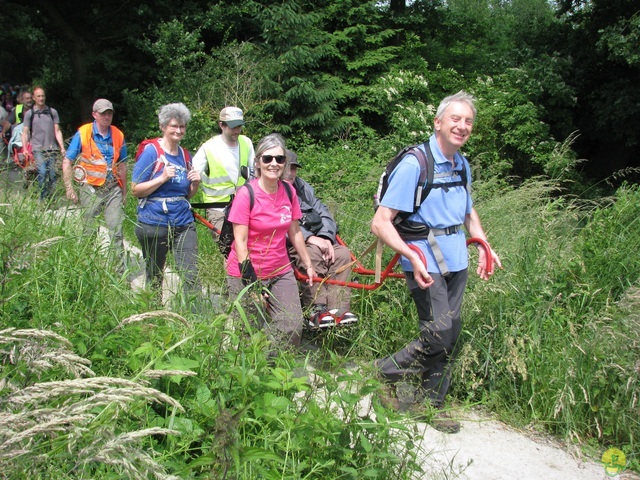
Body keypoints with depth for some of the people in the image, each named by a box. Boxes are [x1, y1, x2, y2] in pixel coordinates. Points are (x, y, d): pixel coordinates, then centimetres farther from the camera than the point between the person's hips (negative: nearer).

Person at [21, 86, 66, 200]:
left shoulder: (52, 112, 11)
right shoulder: (29, 113, 8)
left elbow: (57, 131, 9)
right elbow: (25, 133, 7)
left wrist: (62, 147, -1)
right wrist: (25, 149, -4)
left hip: (52, 148, 2)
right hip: (38, 149, -2)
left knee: (52, 174, 0)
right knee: (42, 172, -17)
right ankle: (43, 198, -10)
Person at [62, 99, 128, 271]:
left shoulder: (118, 136, 5)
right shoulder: (83, 133, -3)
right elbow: (67, 161, -1)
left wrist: (124, 191, 15)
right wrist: (69, 188, -7)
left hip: (113, 189, 2)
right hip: (90, 189, -2)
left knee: (116, 230, -2)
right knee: (88, 231, 8)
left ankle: (121, 270, 2)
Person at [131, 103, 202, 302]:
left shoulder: (184, 155, 10)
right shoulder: (151, 152, -6)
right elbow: (135, 190, -9)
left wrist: (195, 184, -3)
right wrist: (163, 178, -20)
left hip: (184, 223, 4)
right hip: (154, 224, -4)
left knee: (191, 274, -6)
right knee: (154, 277, 11)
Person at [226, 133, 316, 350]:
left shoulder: (289, 191, 0)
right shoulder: (246, 194, -16)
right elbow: (240, 242, -17)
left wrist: (308, 265, 15)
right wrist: (251, 283, -22)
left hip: (281, 271, 5)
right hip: (247, 274, -4)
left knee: (293, 326, -7)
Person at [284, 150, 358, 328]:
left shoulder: (304, 188, 23)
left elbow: (324, 213, 13)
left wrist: (325, 237, -8)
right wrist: (309, 238, -26)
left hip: (316, 239, 6)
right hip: (287, 243, -6)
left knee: (342, 253, -20)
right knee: (312, 253, -35)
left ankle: (338, 308, -28)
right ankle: (318, 310, -34)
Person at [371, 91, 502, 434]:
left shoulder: (462, 165, 10)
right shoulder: (414, 164, -14)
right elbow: (380, 222, -18)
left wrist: (484, 247, 14)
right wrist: (413, 257, -29)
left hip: (457, 262, 7)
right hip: (425, 263, -7)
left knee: (448, 336, 11)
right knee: (439, 337, -12)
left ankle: (430, 402, 26)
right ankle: (385, 373, 11)